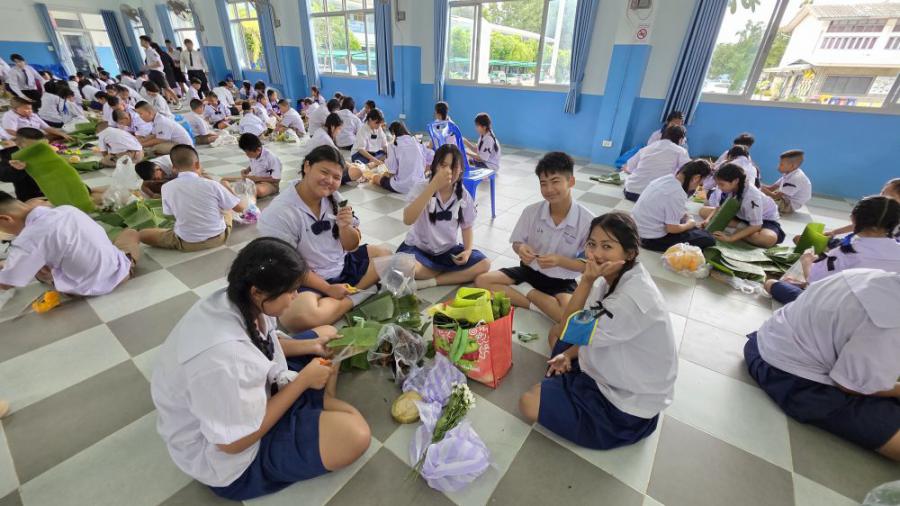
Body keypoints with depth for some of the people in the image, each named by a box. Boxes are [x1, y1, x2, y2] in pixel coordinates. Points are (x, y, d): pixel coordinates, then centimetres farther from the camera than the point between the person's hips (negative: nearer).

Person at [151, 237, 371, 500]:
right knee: (355, 434, -23)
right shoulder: (223, 358, -41)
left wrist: (311, 346, -6)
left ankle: (322, 405, 8)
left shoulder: (238, 300, -16)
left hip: (252, 392, 8)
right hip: (226, 454, -8)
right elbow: (235, 442, -27)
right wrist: (303, 380, -23)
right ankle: (321, 407, 5)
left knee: (325, 333, 10)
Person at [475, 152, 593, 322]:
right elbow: (516, 243, 2)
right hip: (529, 270, 3)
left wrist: (559, 261, -27)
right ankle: (536, 304, -14)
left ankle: (526, 291, -8)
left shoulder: (587, 220, -16)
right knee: (482, 281, -14)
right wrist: (521, 248, -23)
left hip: (561, 281, -2)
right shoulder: (531, 211, -10)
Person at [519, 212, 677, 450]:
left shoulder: (633, 298, -34)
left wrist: (587, 279, -33)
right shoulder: (619, 276, -7)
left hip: (627, 406, -8)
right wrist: (569, 354, -4)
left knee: (529, 404, -12)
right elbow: (596, 330, 6)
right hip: (614, 371, 9)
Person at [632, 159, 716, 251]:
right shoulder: (677, 194, -22)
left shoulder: (665, 179, 3)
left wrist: (685, 216, 10)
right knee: (707, 239, -1)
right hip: (652, 239, -9)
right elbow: (672, 228, -18)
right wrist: (690, 224, 0)